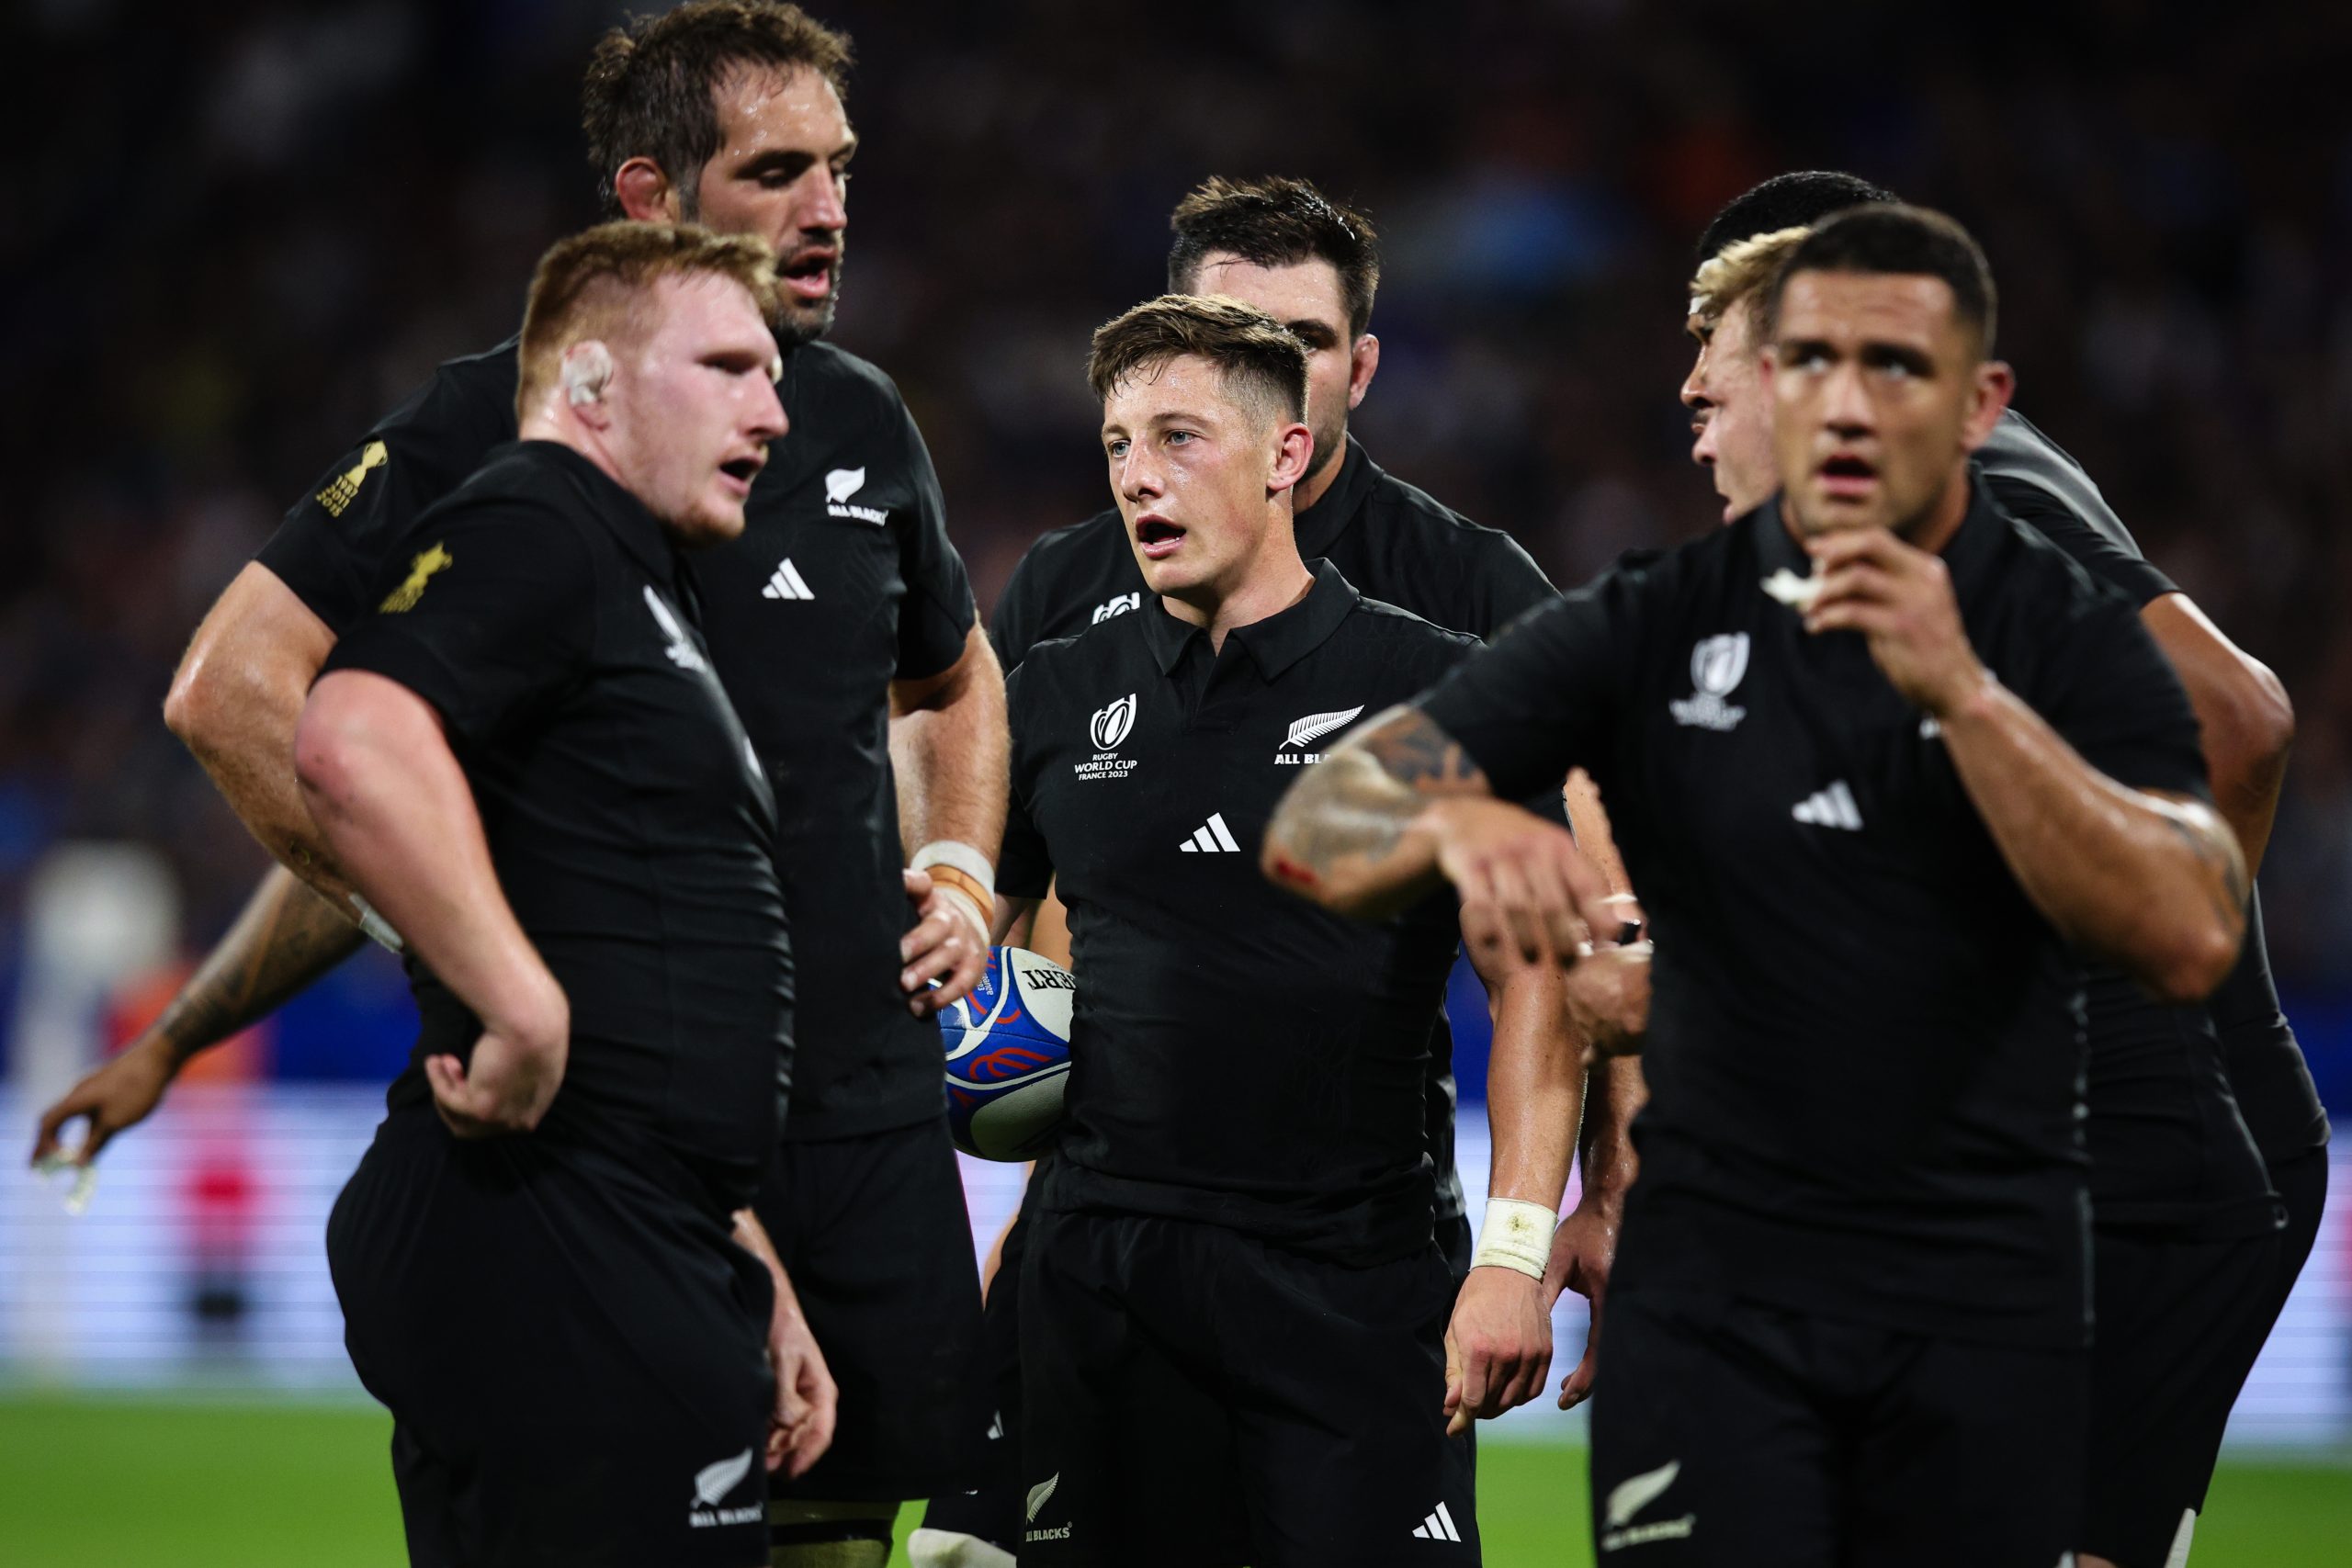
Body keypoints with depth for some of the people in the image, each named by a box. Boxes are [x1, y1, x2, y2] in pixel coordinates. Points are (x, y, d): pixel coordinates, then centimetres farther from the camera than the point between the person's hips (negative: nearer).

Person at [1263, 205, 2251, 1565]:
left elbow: (2192, 941, -16)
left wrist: (1964, 695, -24)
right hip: (1712, 1288, 0)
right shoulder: (1655, 627, 1)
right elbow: (1316, 830, -4)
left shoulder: (2077, 642, -1)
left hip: (1986, 1306, 0)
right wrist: (1457, 827, -28)